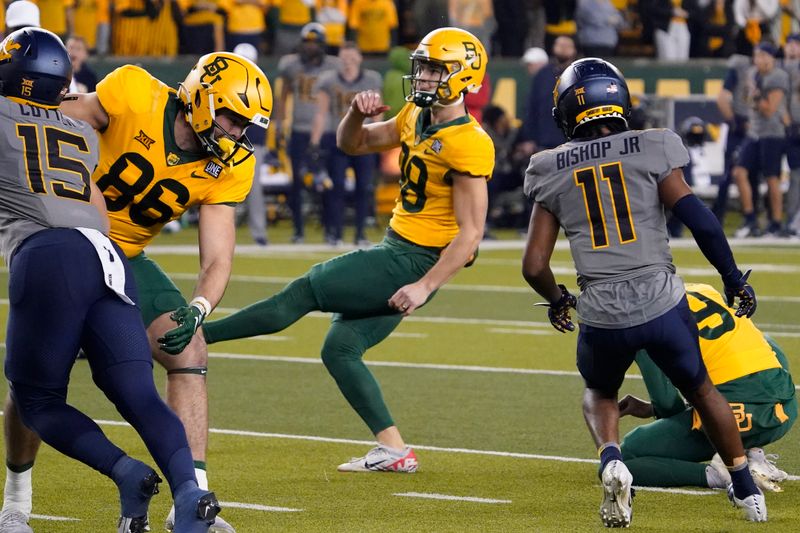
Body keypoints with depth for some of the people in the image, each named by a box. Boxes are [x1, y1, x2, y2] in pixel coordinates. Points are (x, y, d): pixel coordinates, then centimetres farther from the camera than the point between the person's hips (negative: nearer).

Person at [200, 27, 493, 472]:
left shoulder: (466, 144, -19)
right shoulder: (417, 117, 9)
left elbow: (470, 233, -20)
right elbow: (352, 145, 19)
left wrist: (424, 287, -25)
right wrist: (358, 113, -4)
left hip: (415, 262, -10)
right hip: (397, 250, 10)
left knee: (304, 293, -10)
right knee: (340, 348, 9)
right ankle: (394, 452, 9)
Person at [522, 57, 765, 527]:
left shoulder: (553, 172, 5)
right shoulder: (650, 151, -1)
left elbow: (535, 266, 4)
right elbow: (699, 219, -9)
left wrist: (556, 300, 25)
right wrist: (733, 276, 5)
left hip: (601, 313, 1)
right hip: (661, 302, -1)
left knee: (599, 393, 29)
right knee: (701, 391, 25)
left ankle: (611, 460, -1)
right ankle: (746, 490, 30)